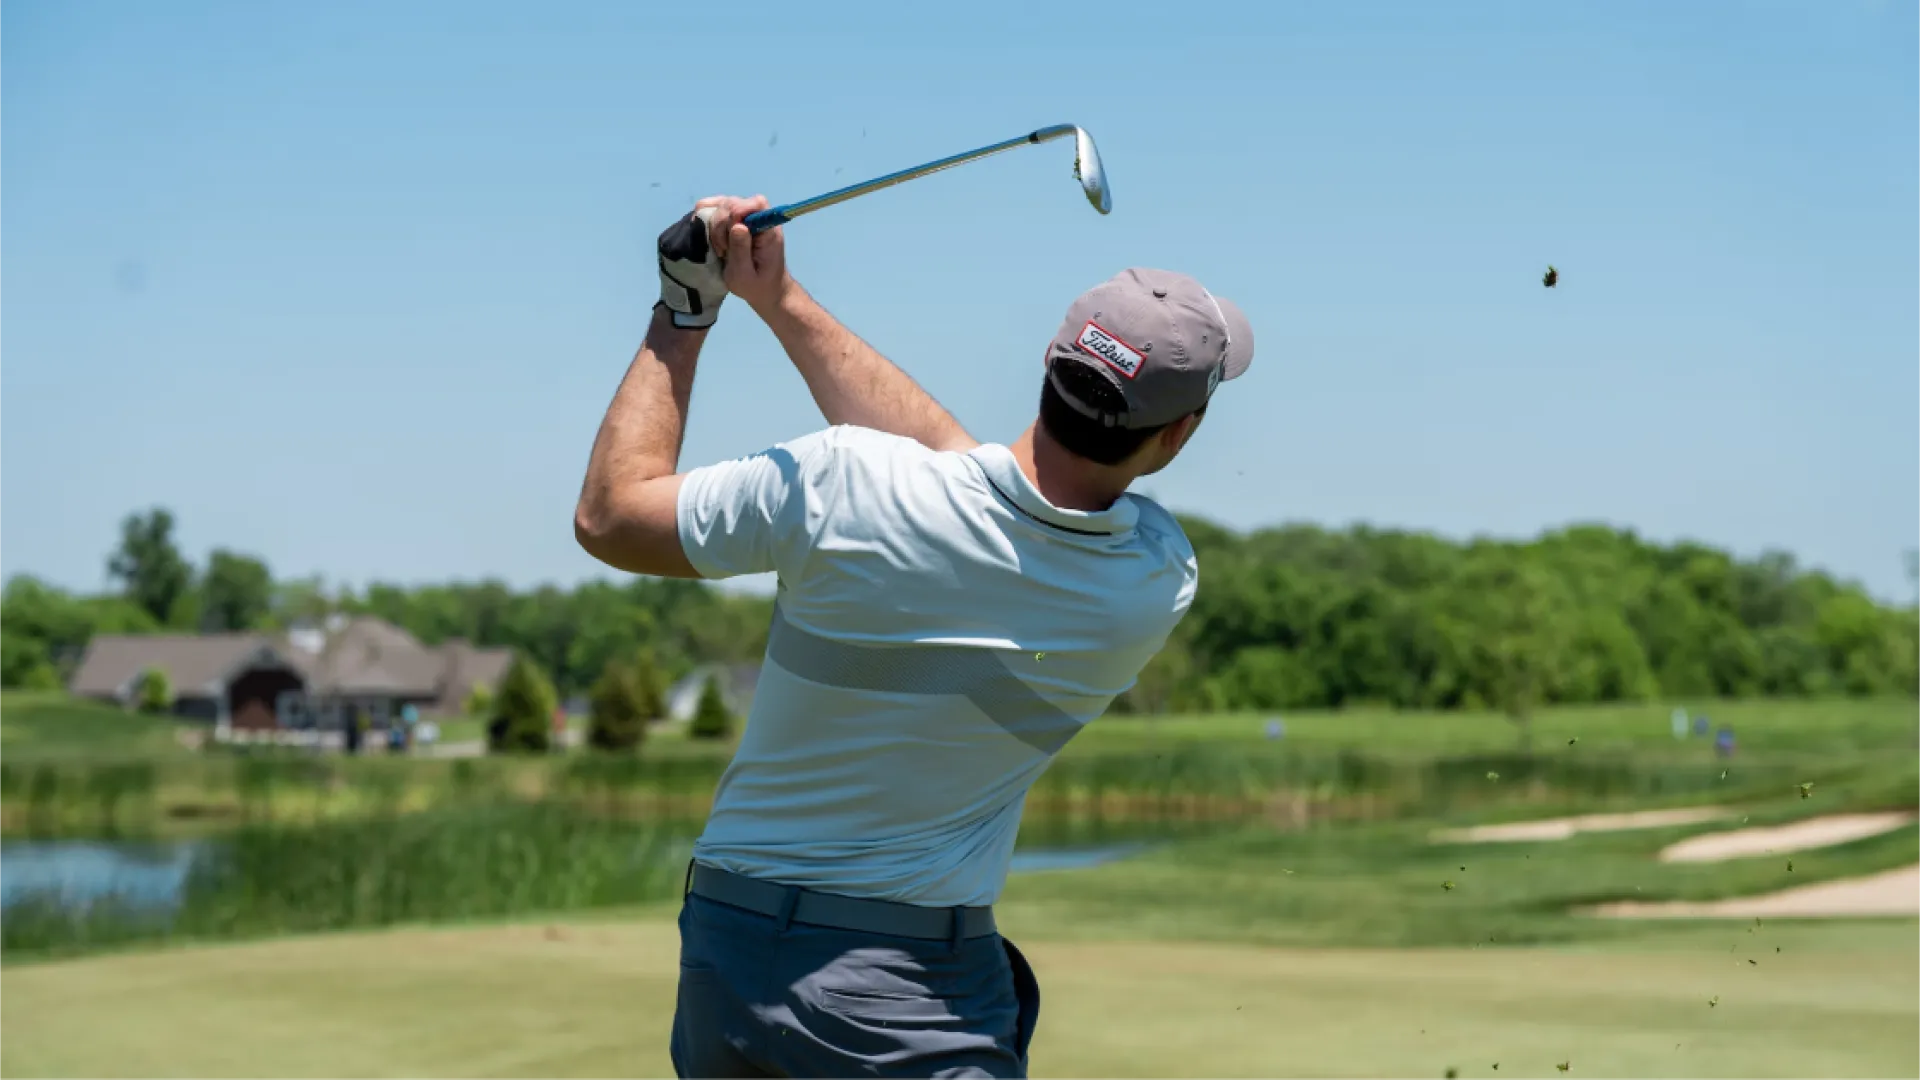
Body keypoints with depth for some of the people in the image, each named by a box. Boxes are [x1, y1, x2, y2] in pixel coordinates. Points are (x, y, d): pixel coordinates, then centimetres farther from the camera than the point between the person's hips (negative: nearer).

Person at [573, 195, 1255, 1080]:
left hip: (723, 956, 2)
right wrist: (784, 303, 6)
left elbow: (609, 516, -2)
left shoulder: (838, 486, -16)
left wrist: (683, 314, 6)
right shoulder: (1160, 583, -9)